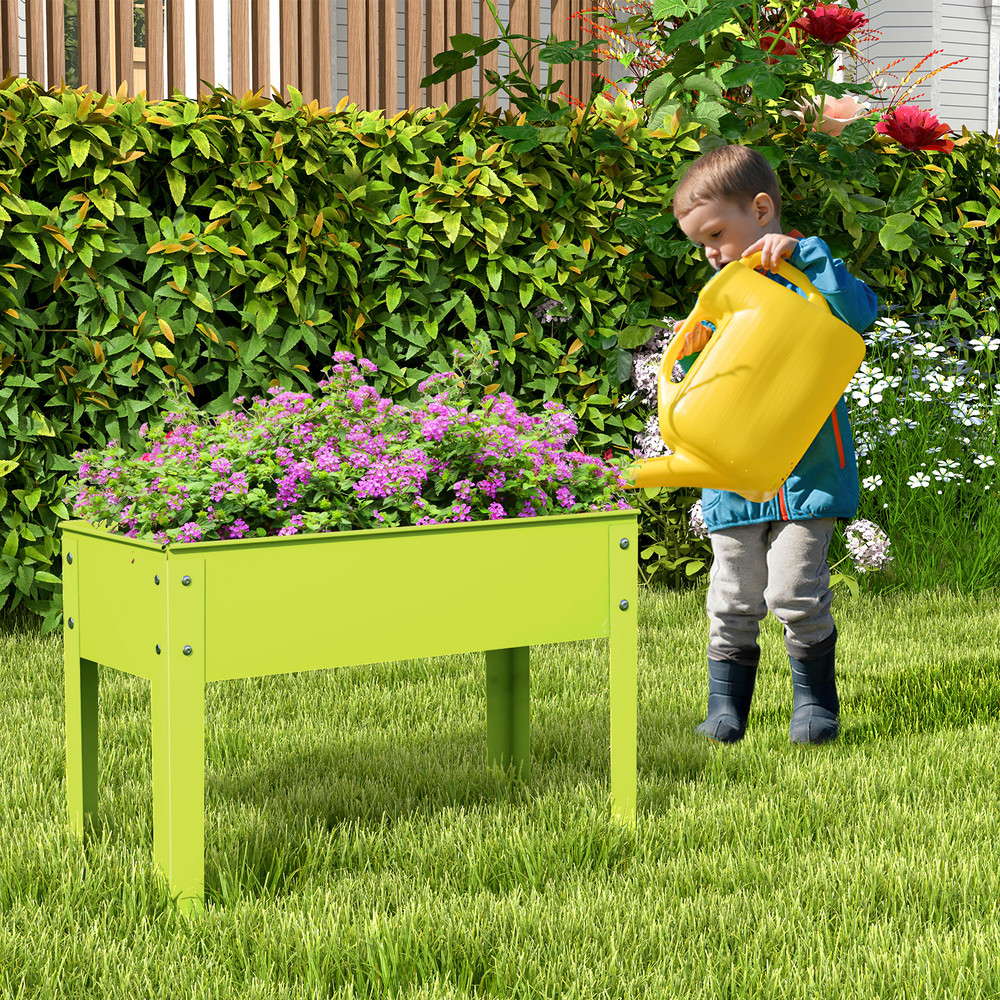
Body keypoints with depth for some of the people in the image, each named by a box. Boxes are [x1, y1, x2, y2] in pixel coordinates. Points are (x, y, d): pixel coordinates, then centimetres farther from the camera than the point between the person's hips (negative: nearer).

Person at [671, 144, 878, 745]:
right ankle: (726, 710, 16)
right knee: (733, 601, 5)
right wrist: (691, 356, -2)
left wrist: (801, 252, -25)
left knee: (796, 592, -8)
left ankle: (816, 701, 11)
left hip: (808, 472, -5)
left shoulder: (805, 274, -1)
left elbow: (861, 312, -24)